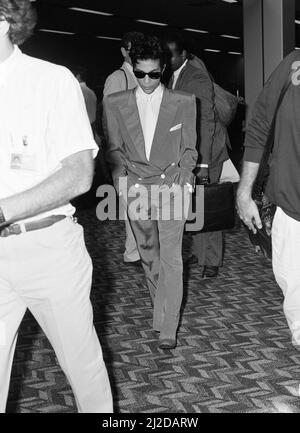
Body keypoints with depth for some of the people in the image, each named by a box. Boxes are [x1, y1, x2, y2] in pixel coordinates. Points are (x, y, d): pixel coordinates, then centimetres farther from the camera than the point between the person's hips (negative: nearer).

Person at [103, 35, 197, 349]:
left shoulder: (183, 103, 2)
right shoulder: (115, 103, 5)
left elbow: (189, 149, 7)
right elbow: (114, 149, 8)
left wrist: (179, 181, -5)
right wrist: (124, 183, -3)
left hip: (172, 186, -2)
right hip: (136, 188, 2)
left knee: (170, 256, -8)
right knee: (148, 253, 11)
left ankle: (167, 328, -4)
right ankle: (161, 307, 30)